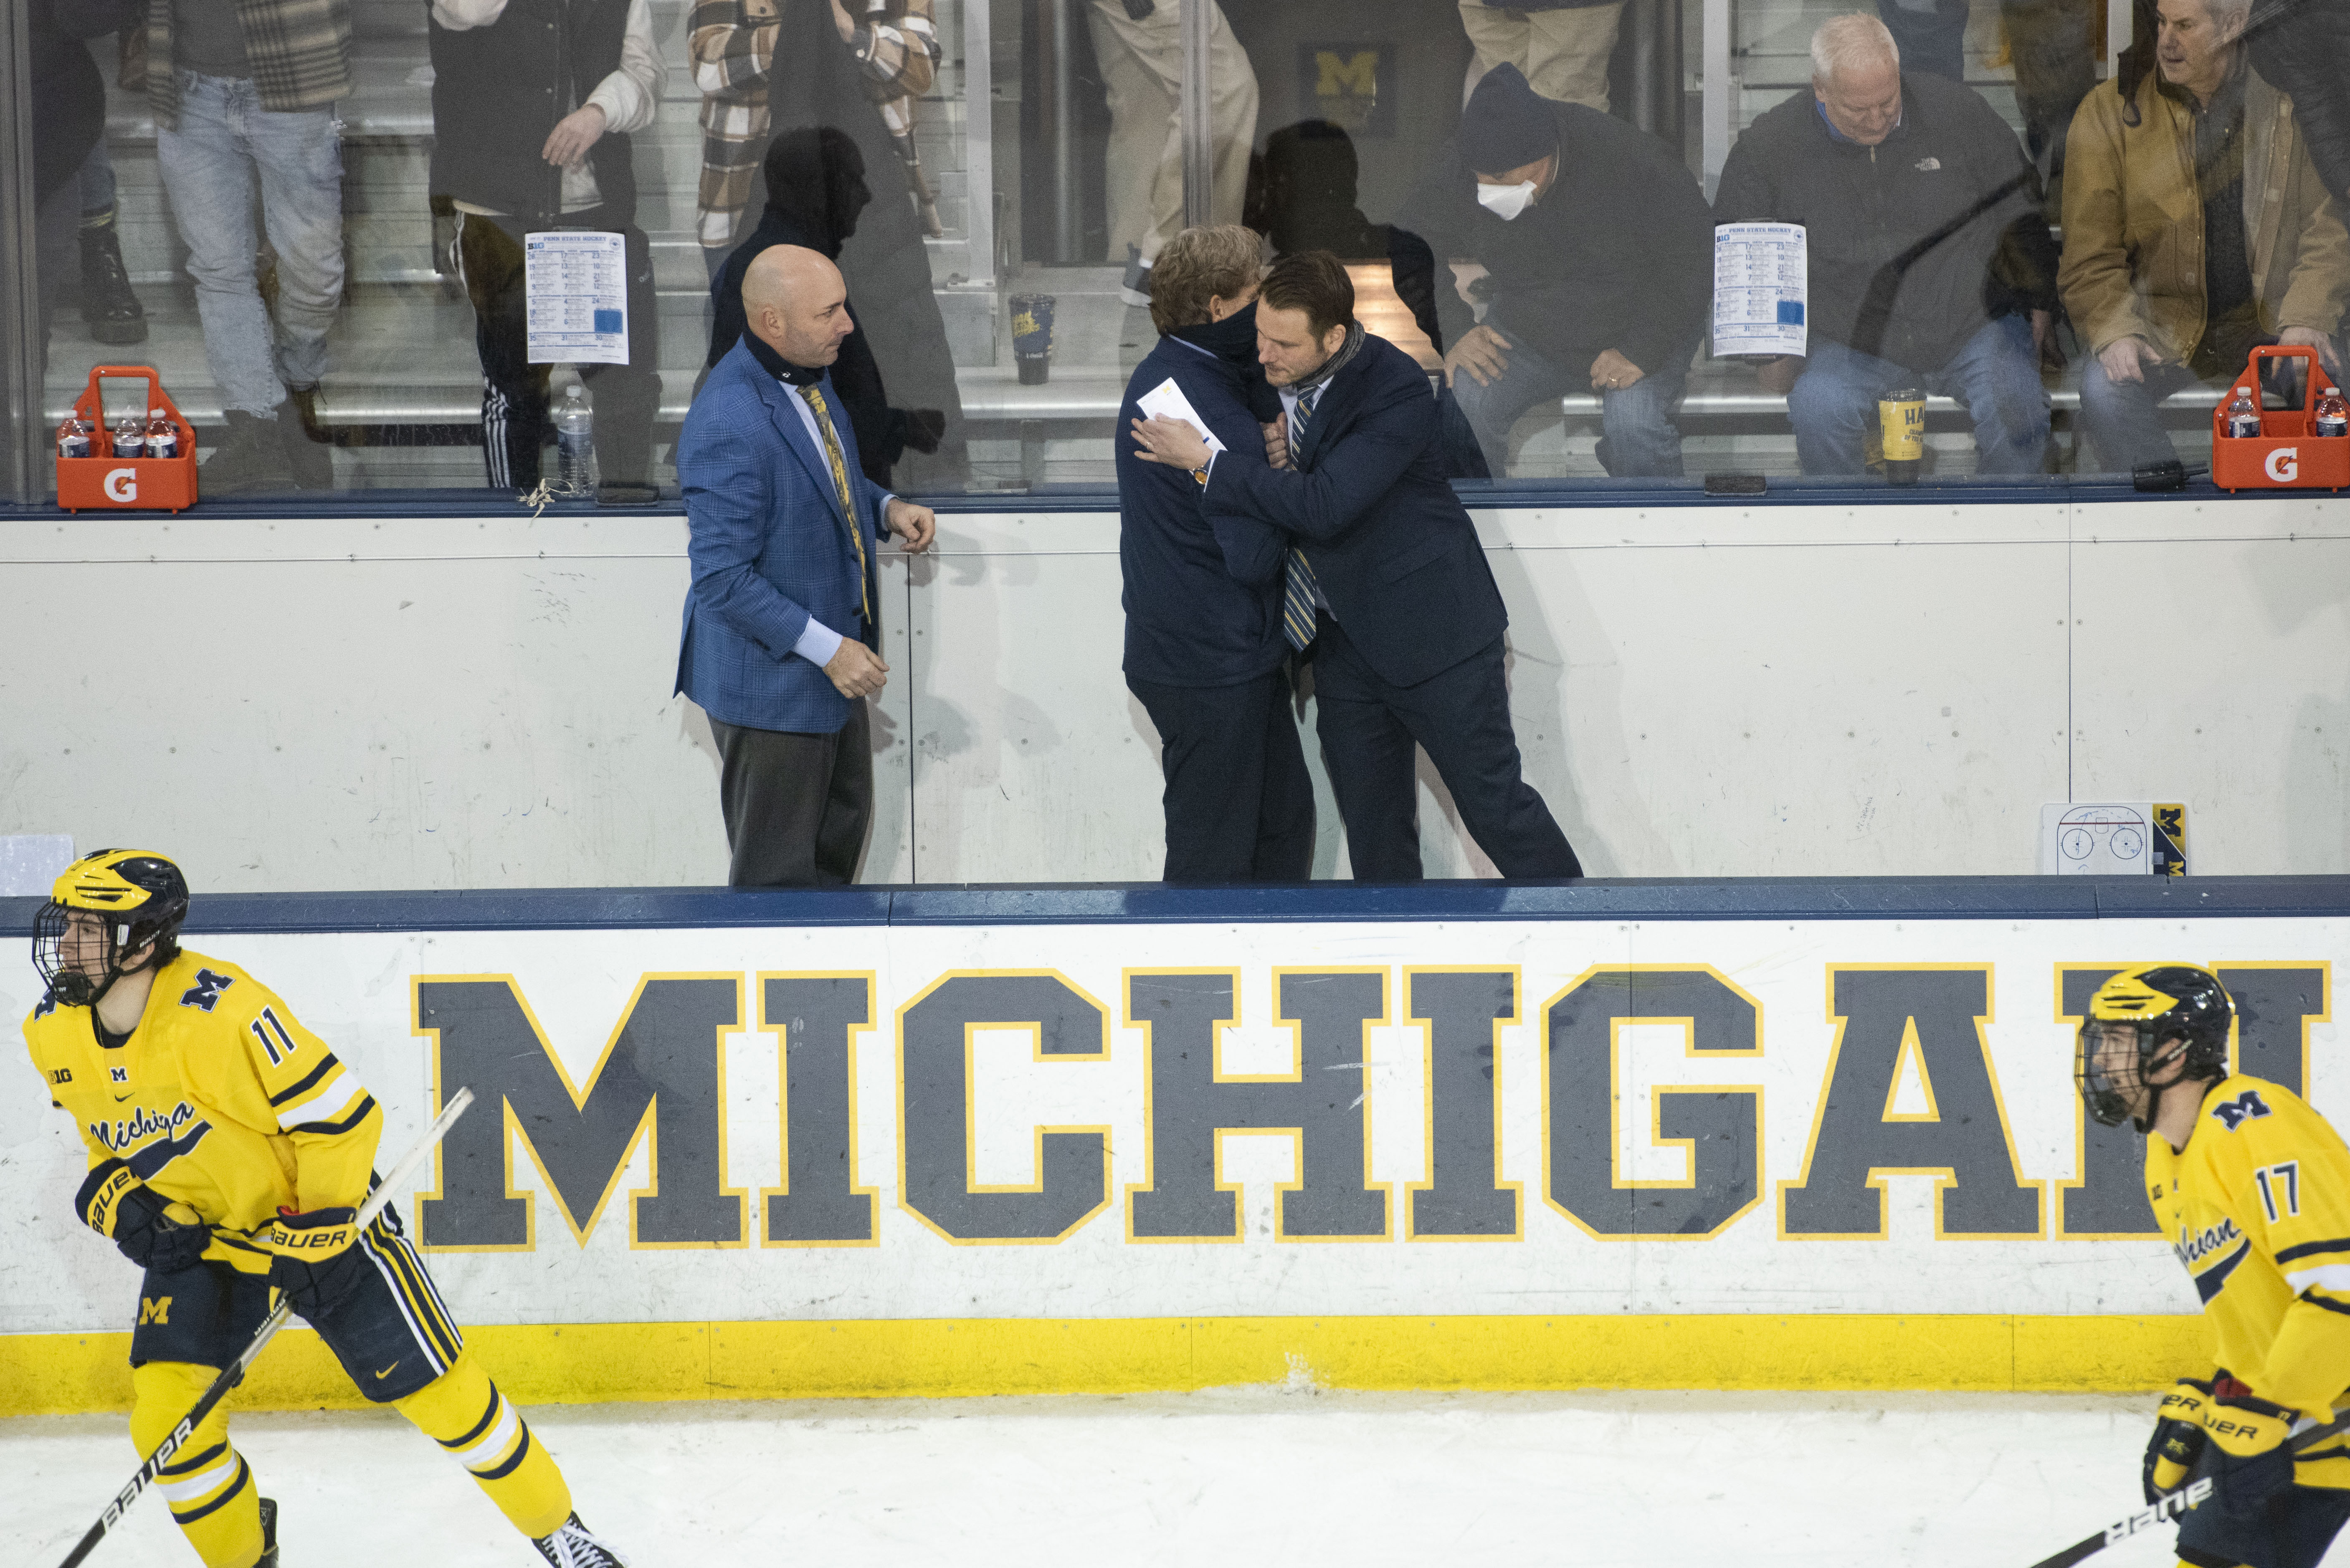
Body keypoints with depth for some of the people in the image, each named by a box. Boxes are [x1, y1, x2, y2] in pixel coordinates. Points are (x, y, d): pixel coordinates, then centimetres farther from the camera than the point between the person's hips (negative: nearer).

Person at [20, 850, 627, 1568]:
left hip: (319, 1220, -5)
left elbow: (339, 1116, -24)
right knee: (165, 1414, -10)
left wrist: (311, 1241, -23)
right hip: (199, 1237, 5)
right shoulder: (52, 1034, -10)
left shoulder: (225, 1010, -31)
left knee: (437, 1389, 0)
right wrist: (123, 1204, -12)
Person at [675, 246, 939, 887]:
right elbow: (722, 576, -29)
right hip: (771, 678, -10)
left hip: (834, 666, 10)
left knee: (842, 830, 24)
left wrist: (887, 508, 0)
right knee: (779, 874, 5)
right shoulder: (730, 429, -30)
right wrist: (827, 648, -27)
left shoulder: (807, 375, 1)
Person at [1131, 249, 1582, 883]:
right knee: (1373, 829, 13)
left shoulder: (1398, 389, -23)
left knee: (1493, 803, 2)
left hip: (1430, 633, -7)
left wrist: (1207, 462, -25)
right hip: (1343, 635, 7)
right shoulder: (1275, 375, -1)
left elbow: (1324, 506, -32)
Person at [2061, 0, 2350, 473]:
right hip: (2163, 334, 0)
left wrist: (2306, 319, -12)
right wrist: (2116, 332, -19)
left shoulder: (2291, 105, 3)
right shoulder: (2109, 114, 1)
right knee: (2104, 389, -31)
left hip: (2269, 329, 1)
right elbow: (2090, 258, 0)